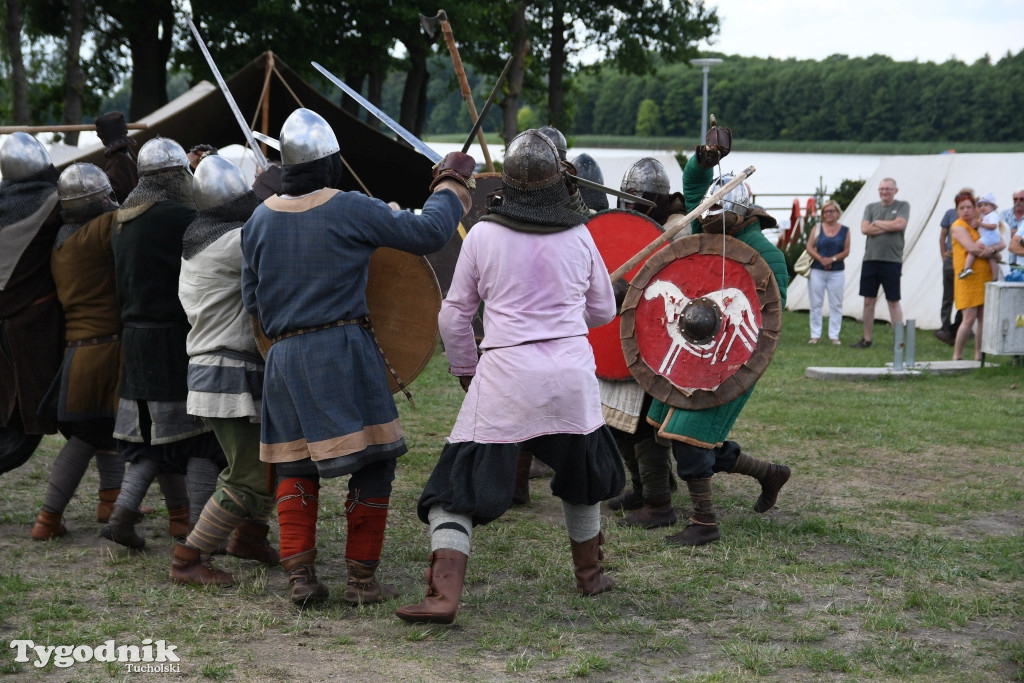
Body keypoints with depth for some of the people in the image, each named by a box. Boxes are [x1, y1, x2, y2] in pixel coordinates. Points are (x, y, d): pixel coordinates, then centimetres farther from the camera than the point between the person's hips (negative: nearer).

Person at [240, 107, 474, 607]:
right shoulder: (350, 210, -8)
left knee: (295, 466, 15)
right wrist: (452, 183, 11)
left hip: (284, 357, 5)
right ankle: (362, 579, 7)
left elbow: (252, 300, 14)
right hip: (344, 350, -5)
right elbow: (428, 233, -4)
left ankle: (299, 576, 9)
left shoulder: (259, 220, 7)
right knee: (373, 461, 5)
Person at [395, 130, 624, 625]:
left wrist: (465, 368, 20)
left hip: (505, 375, -3)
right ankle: (589, 574, 40)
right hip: (573, 372, 3)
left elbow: (454, 315, 4)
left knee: (459, 487, 1)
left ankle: (443, 595, -12)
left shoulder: (484, 234, -2)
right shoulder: (578, 236, 4)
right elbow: (604, 310, 16)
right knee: (582, 473, 26)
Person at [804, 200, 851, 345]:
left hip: (837, 272, 0)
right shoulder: (817, 229, 5)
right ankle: (815, 334, 9)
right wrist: (821, 259, -15)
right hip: (817, 271, 0)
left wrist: (833, 259, -15)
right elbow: (809, 247, 0)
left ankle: (834, 335, 7)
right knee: (816, 304, 3)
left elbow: (846, 251, 0)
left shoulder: (844, 230, 5)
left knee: (836, 305, 1)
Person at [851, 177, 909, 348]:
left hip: (892, 261, -4)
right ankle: (867, 339, 15)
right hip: (870, 259, 4)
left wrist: (876, 223, -3)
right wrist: (889, 227, -8)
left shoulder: (903, 206, 3)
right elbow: (864, 229, -2)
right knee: (868, 301, 7)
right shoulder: (871, 207, 11)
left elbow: (899, 224, -14)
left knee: (893, 302, 0)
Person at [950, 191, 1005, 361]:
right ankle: (957, 356, 0)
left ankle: (979, 356, 10)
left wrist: (991, 249, -15)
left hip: (985, 276, 6)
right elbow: (971, 247, -18)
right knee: (969, 318, -10)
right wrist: (992, 252, -7)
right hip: (968, 277, -6)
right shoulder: (958, 227, -3)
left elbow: (1002, 243, 6)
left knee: (983, 318, 4)